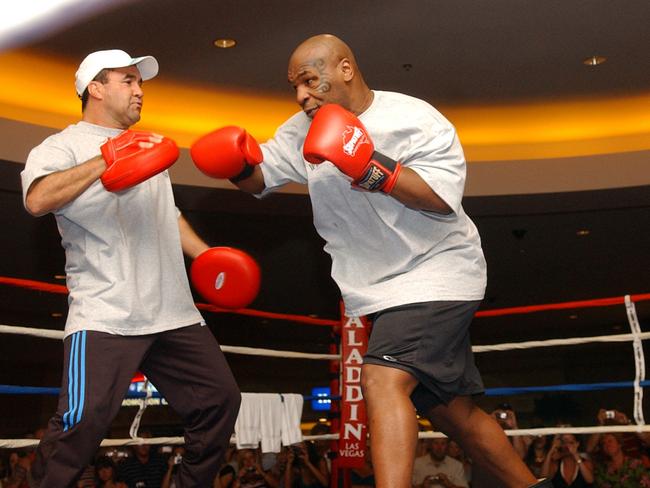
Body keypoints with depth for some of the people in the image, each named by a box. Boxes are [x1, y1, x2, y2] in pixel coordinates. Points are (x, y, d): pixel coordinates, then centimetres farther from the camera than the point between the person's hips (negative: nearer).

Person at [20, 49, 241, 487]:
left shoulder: (147, 147, 24)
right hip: (105, 316, -7)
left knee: (220, 400, 8)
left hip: (175, 314, 7)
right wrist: (104, 162, -29)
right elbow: (38, 200, -20)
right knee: (84, 421, -19)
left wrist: (206, 255, 23)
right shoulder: (64, 146, 1)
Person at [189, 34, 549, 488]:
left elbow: (444, 198, -23)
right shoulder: (303, 130, 5)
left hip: (435, 275, -7)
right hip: (383, 289, 7)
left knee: (383, 380, -27)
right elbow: (260, 178, 10)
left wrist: (374, 169, -33)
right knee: (451, 410, 13)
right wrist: (239, 160, -12)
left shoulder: (413, 118, -14)